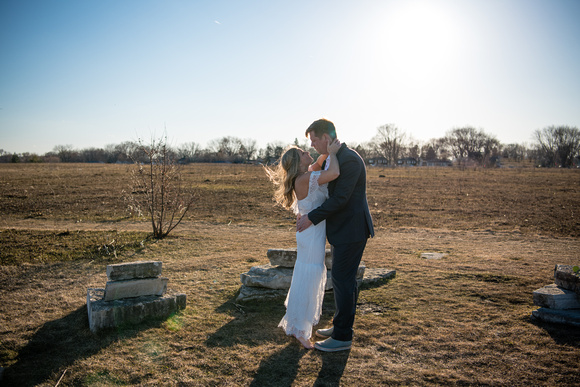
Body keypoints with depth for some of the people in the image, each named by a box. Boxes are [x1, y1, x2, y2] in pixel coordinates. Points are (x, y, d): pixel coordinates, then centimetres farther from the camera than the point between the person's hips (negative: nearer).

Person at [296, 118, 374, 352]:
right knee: (344, 279, 17)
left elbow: (340, 198, -24)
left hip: (351, 230, -10)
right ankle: (341, 325, 31)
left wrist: (312, 218, -18)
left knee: (343, 280, -3)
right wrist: (309, 214, 13)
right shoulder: (335, 158, 13)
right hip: (342, 229, 10)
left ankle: (343, 337, 9)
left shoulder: (349, 160, -20)